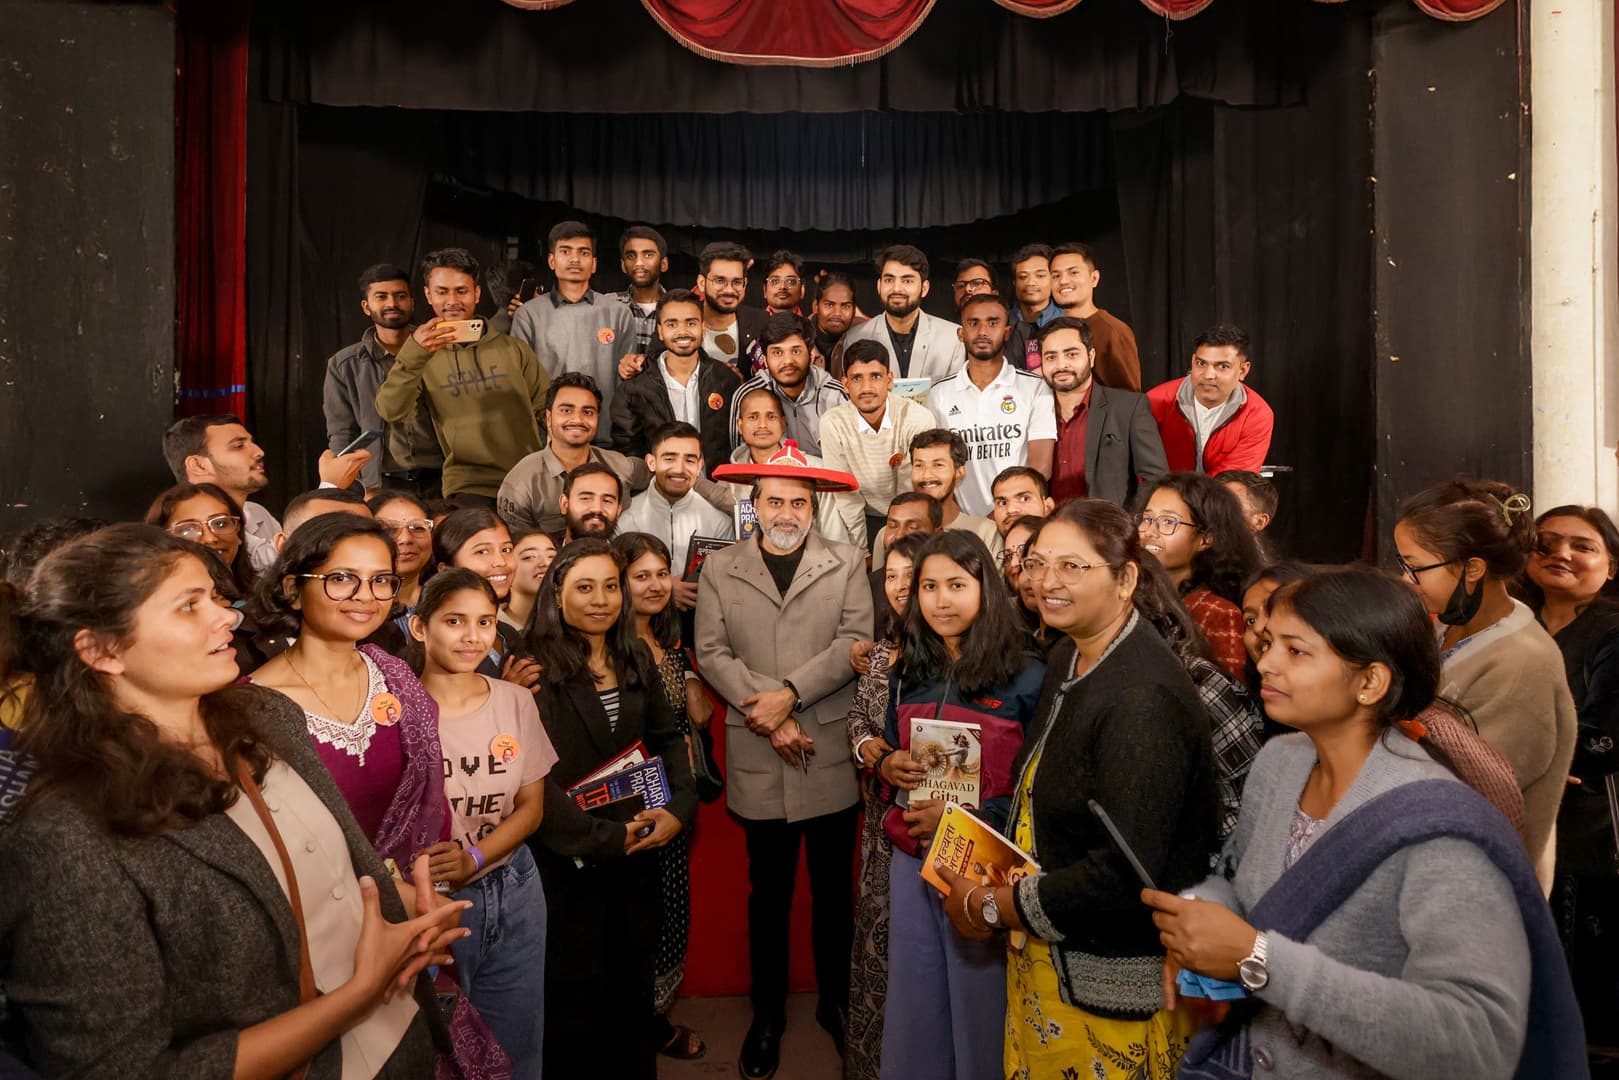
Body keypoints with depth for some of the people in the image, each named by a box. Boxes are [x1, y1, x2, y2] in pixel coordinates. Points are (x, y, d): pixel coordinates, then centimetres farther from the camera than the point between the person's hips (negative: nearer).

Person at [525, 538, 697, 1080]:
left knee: (635, 990, 19)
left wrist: (679, 807, -8)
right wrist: (605, 837, -17)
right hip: (568, 863, -5)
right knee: (577, 999, 11)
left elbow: (667, 740, 8)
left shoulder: (637, 661, 5)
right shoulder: (536, 670, -15)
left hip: (637, 856, 6)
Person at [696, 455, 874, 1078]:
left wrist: (789, 693, -15)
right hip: (759, 763, 0)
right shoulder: (719, 570, 6)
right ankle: (768, 1014, 29)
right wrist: (767, 716, -12)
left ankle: (835, 1003, 33)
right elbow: (712, 653, -2)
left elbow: (856, 640, -6)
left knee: (834, 890, 13)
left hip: (832, 757, 0)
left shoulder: (847, 564, 5)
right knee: (768, 893, 12)